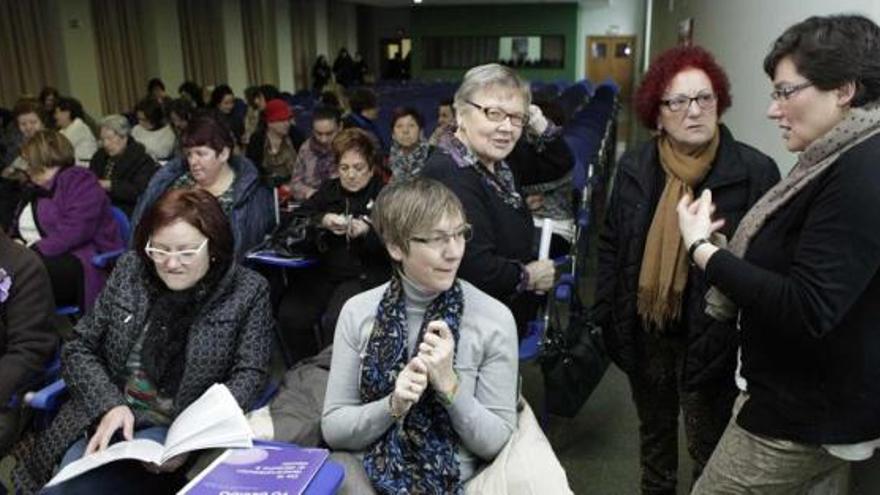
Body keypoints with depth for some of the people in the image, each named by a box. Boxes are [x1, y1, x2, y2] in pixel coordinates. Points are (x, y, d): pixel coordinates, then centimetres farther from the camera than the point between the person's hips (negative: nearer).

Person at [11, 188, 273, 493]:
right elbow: (78, 349, 6)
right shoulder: (129, 271, 4)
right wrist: (110, 405, -12)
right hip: (105, 417, 4)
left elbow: (248, 377, -8)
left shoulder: (248, 291, -6)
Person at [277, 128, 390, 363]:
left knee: (334, 321, -29)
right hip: (326, 271, 5)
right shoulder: (329, 190, 17)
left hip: (365, 275, -4)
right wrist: (322, 221, -9)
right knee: (290, 315, -18)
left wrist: (368, 231, -24)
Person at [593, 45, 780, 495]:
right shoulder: (634, 168, 0)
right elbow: (610, 246, 6)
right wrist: (604, 316, 4)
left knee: (708, 447, 13)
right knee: (653, 430, 25)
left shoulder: (756, 171, -12)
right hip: (645, 331, 4)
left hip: (712, 337, -4)